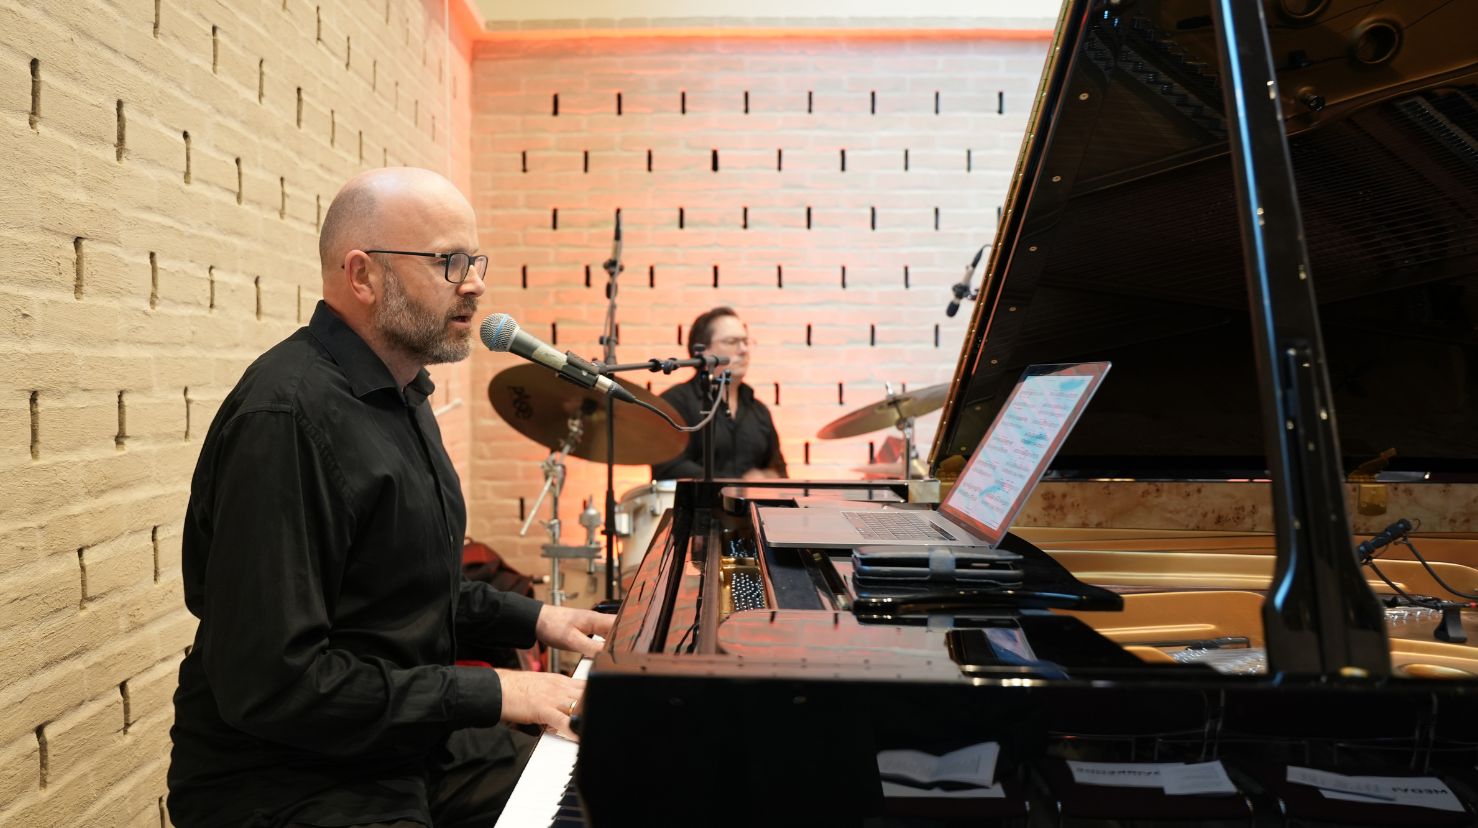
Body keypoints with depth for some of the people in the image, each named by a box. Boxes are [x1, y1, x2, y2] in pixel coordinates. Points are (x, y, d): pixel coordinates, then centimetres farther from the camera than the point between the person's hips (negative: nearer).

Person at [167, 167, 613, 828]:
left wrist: (534, 619, 6)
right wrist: (489, 693, -22)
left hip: (416, 744, 9)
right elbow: (269, 684, -27)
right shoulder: (287, 417, -23)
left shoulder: (399, 395, 10)